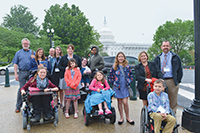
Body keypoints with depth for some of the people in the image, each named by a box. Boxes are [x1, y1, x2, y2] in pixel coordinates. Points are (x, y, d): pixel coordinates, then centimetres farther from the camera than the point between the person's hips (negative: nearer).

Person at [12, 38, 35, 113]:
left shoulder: (33, 52, 13)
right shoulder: (18, 53, 13)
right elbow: (15, 64, 7)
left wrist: (34, 58, -9)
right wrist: (16, 74, -2)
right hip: (22, 73, 0)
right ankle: (18, 106, 6)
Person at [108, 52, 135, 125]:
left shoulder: (127, 67, 4)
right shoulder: (114, 67, 2)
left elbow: (131, 76, 9)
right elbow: (110, 77, 6)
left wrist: (128, 82, -2)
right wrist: (113, 83, -3)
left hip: (125, 87, 0)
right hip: (117, 87, 1)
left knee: (125, 102, -3)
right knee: (119, 102, 9)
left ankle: (128, 118, 16)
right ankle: (121, 118, 23)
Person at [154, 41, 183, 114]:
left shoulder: (175, 57, 9)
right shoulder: (157, 58, 12)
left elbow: (180, 69, 8)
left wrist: (178, 80, -2)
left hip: (172, 81, -1)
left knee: (173, 100, 4)